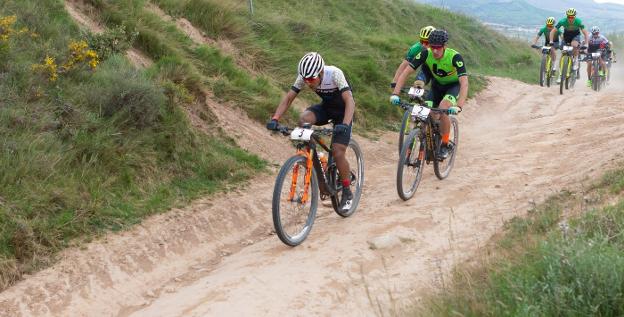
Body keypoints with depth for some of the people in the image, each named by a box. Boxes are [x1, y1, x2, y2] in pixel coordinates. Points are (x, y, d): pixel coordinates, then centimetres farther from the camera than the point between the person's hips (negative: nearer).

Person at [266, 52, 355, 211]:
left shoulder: (334, 74, -33)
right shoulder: (304, 77, -20)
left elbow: (349, 100, -41)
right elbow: (288, 98, -17)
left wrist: (345, 125, -56)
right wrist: (275, 119, -32)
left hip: (342, 110, -4)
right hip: (326, 107, 4)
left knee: (338, 153, -15)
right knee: (303, 118, -28)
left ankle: (347, 193, 5)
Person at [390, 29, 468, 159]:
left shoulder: (455, 57, -33)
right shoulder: (425, 54, -24)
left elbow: (464, 83, -41)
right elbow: (406, 72, -23)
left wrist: (459, 106, -55)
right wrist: (395, 93, -35)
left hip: (454, 85, -4)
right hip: (437, 85, 4)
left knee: (443, 109, -29)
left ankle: (445, 145, -11)